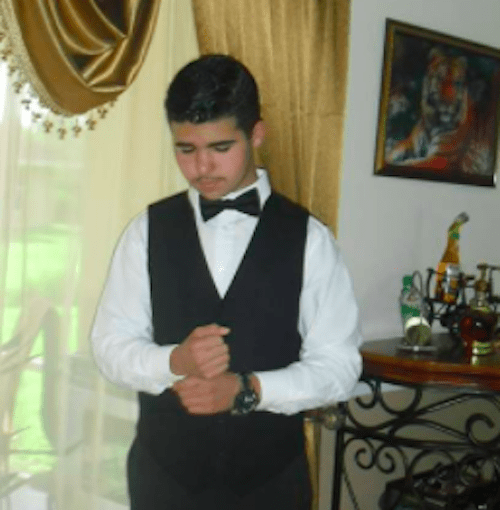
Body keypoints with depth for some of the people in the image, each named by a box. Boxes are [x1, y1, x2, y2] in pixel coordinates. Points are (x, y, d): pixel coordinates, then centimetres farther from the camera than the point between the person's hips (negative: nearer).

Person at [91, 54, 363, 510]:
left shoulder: (308, 237, -5)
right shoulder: (148, 231, -1)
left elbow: (338, 364, -6)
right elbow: (111, 344, -1)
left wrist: (247, 389, -20)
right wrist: (174, 361, -20)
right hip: (165, 473, 1)